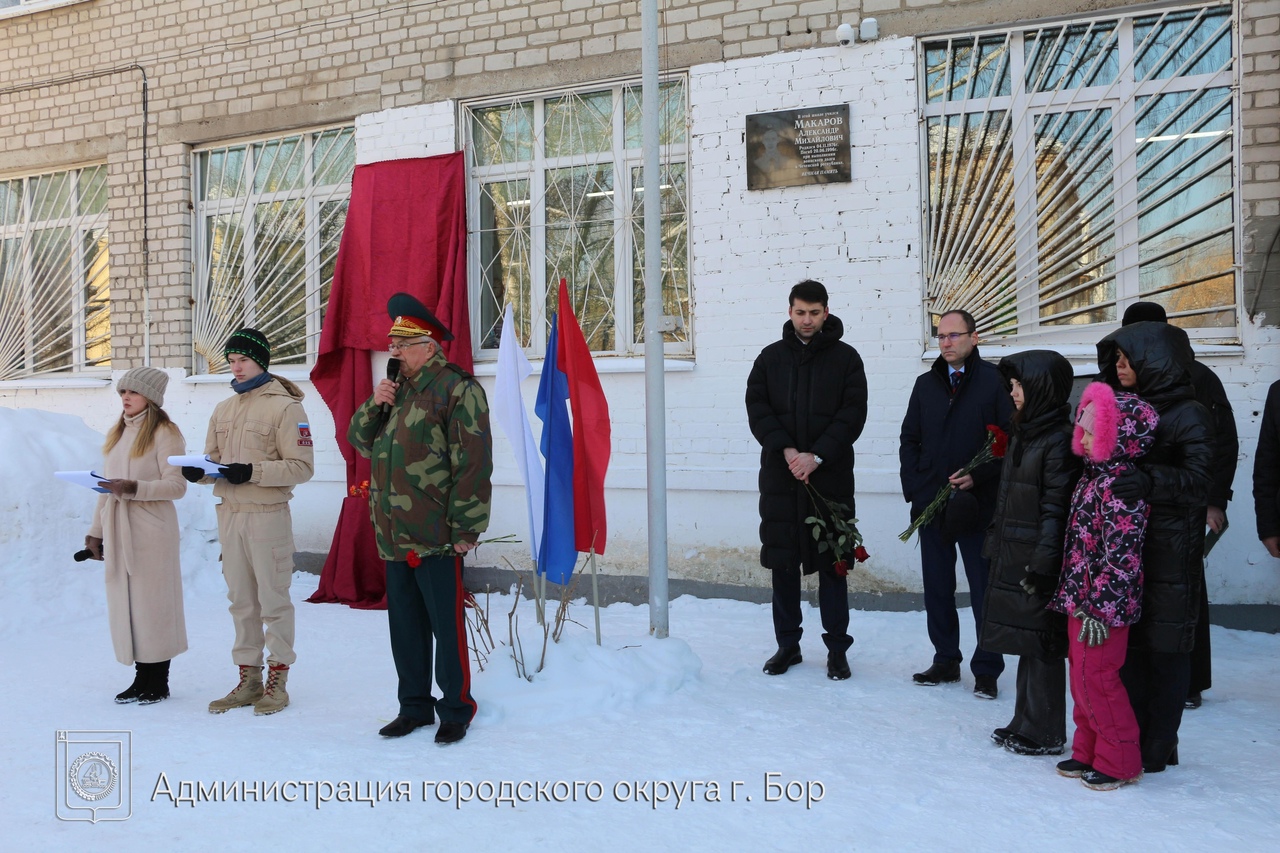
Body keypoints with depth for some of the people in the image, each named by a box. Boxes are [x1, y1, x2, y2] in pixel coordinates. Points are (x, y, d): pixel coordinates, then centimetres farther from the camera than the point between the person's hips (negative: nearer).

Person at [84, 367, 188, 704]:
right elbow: (105, 486, 19)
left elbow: (176, 485, -12)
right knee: (124, 603, 8)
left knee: (153, 600, -3)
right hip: (117, 530, 7)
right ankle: (142, 677, 17)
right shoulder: (117, 433, 18)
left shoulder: (164, 433, -6)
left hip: (150, 530, -7)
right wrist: (96, 531, 16)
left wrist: (134, 488, -25)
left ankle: (158, 682, 7)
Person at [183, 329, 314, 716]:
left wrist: (253, 472, -22)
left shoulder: (284, 407, -8)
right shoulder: (223, 410, 14)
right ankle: (248, 680, 24)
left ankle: (277, 680, 12)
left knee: (273, 599, 1)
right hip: (230, 514, 7)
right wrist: (199, 472, -5)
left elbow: (301, 466, -13)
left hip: (268, 514, -7)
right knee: (241, 600, 13)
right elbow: (214, 459, 17)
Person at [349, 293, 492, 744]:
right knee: (404, 625, 15)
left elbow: (473, 464, -15)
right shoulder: (395, 388, 16)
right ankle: (414, 706, 29)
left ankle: (456, 710, 17)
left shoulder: (457, 389, -10)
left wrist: (466, 529, -17)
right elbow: (360, 439, 19)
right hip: (394, 536, 8)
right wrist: (374, 405, -1)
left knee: (446, 626, 2)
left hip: (436, 537, -8)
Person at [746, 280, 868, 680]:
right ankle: (787, 645, 19)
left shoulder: (845, 358, 4)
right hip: (780, 477, 2)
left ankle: (837, 649, 13)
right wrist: (786, 450, -13)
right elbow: (757, 408, 2)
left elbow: (853, 414, -4)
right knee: (782, 561, 7)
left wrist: (817, 456, -14)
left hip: (830, 477, -2)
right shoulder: (771, 357, 10)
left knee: (832, 563, 3)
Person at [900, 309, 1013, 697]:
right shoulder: (926, 384, 12)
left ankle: (987, 670, 15)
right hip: (931, 504, 5)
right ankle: (946, 661, 25)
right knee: (937, 588, 11)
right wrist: (914, 489, 4)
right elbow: (909, 440, 14)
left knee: (984, 589, 3)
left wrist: (977, 477, -16)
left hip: (977, 505, -5)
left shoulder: (994, 381, -3)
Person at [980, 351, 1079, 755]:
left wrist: (1042, 564, -21)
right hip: (1012, 558, 9)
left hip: (1037, 562, -9)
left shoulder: (1060, 439, -15)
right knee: (1027, 643, 16)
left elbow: (1056, 509, -19)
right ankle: (1025, 723, 26)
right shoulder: (1022, 433, 13)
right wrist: (994, 544, 17)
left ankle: (1044, 735, 12)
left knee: (1041, 646, 1)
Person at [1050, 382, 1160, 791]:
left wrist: (1100, 609, -22)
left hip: (1104, 606, -10)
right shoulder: (1095, 478, 10)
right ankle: (1088, 752, 29)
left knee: (1096, 678, -2)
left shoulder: (1121, 489, -21)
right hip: (1081, 598, 10)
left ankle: (1120, 761, 13)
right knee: (1082, 676, 16)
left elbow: (1121, 556, -23)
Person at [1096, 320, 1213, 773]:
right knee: (1127, 641, 10)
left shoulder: (1188, 414, -7)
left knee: (1165, 644, 2)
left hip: (1169, 552, -6)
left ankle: (1158, 748, 12)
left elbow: (1198, 478, -19)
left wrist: (1150, 482, -34)